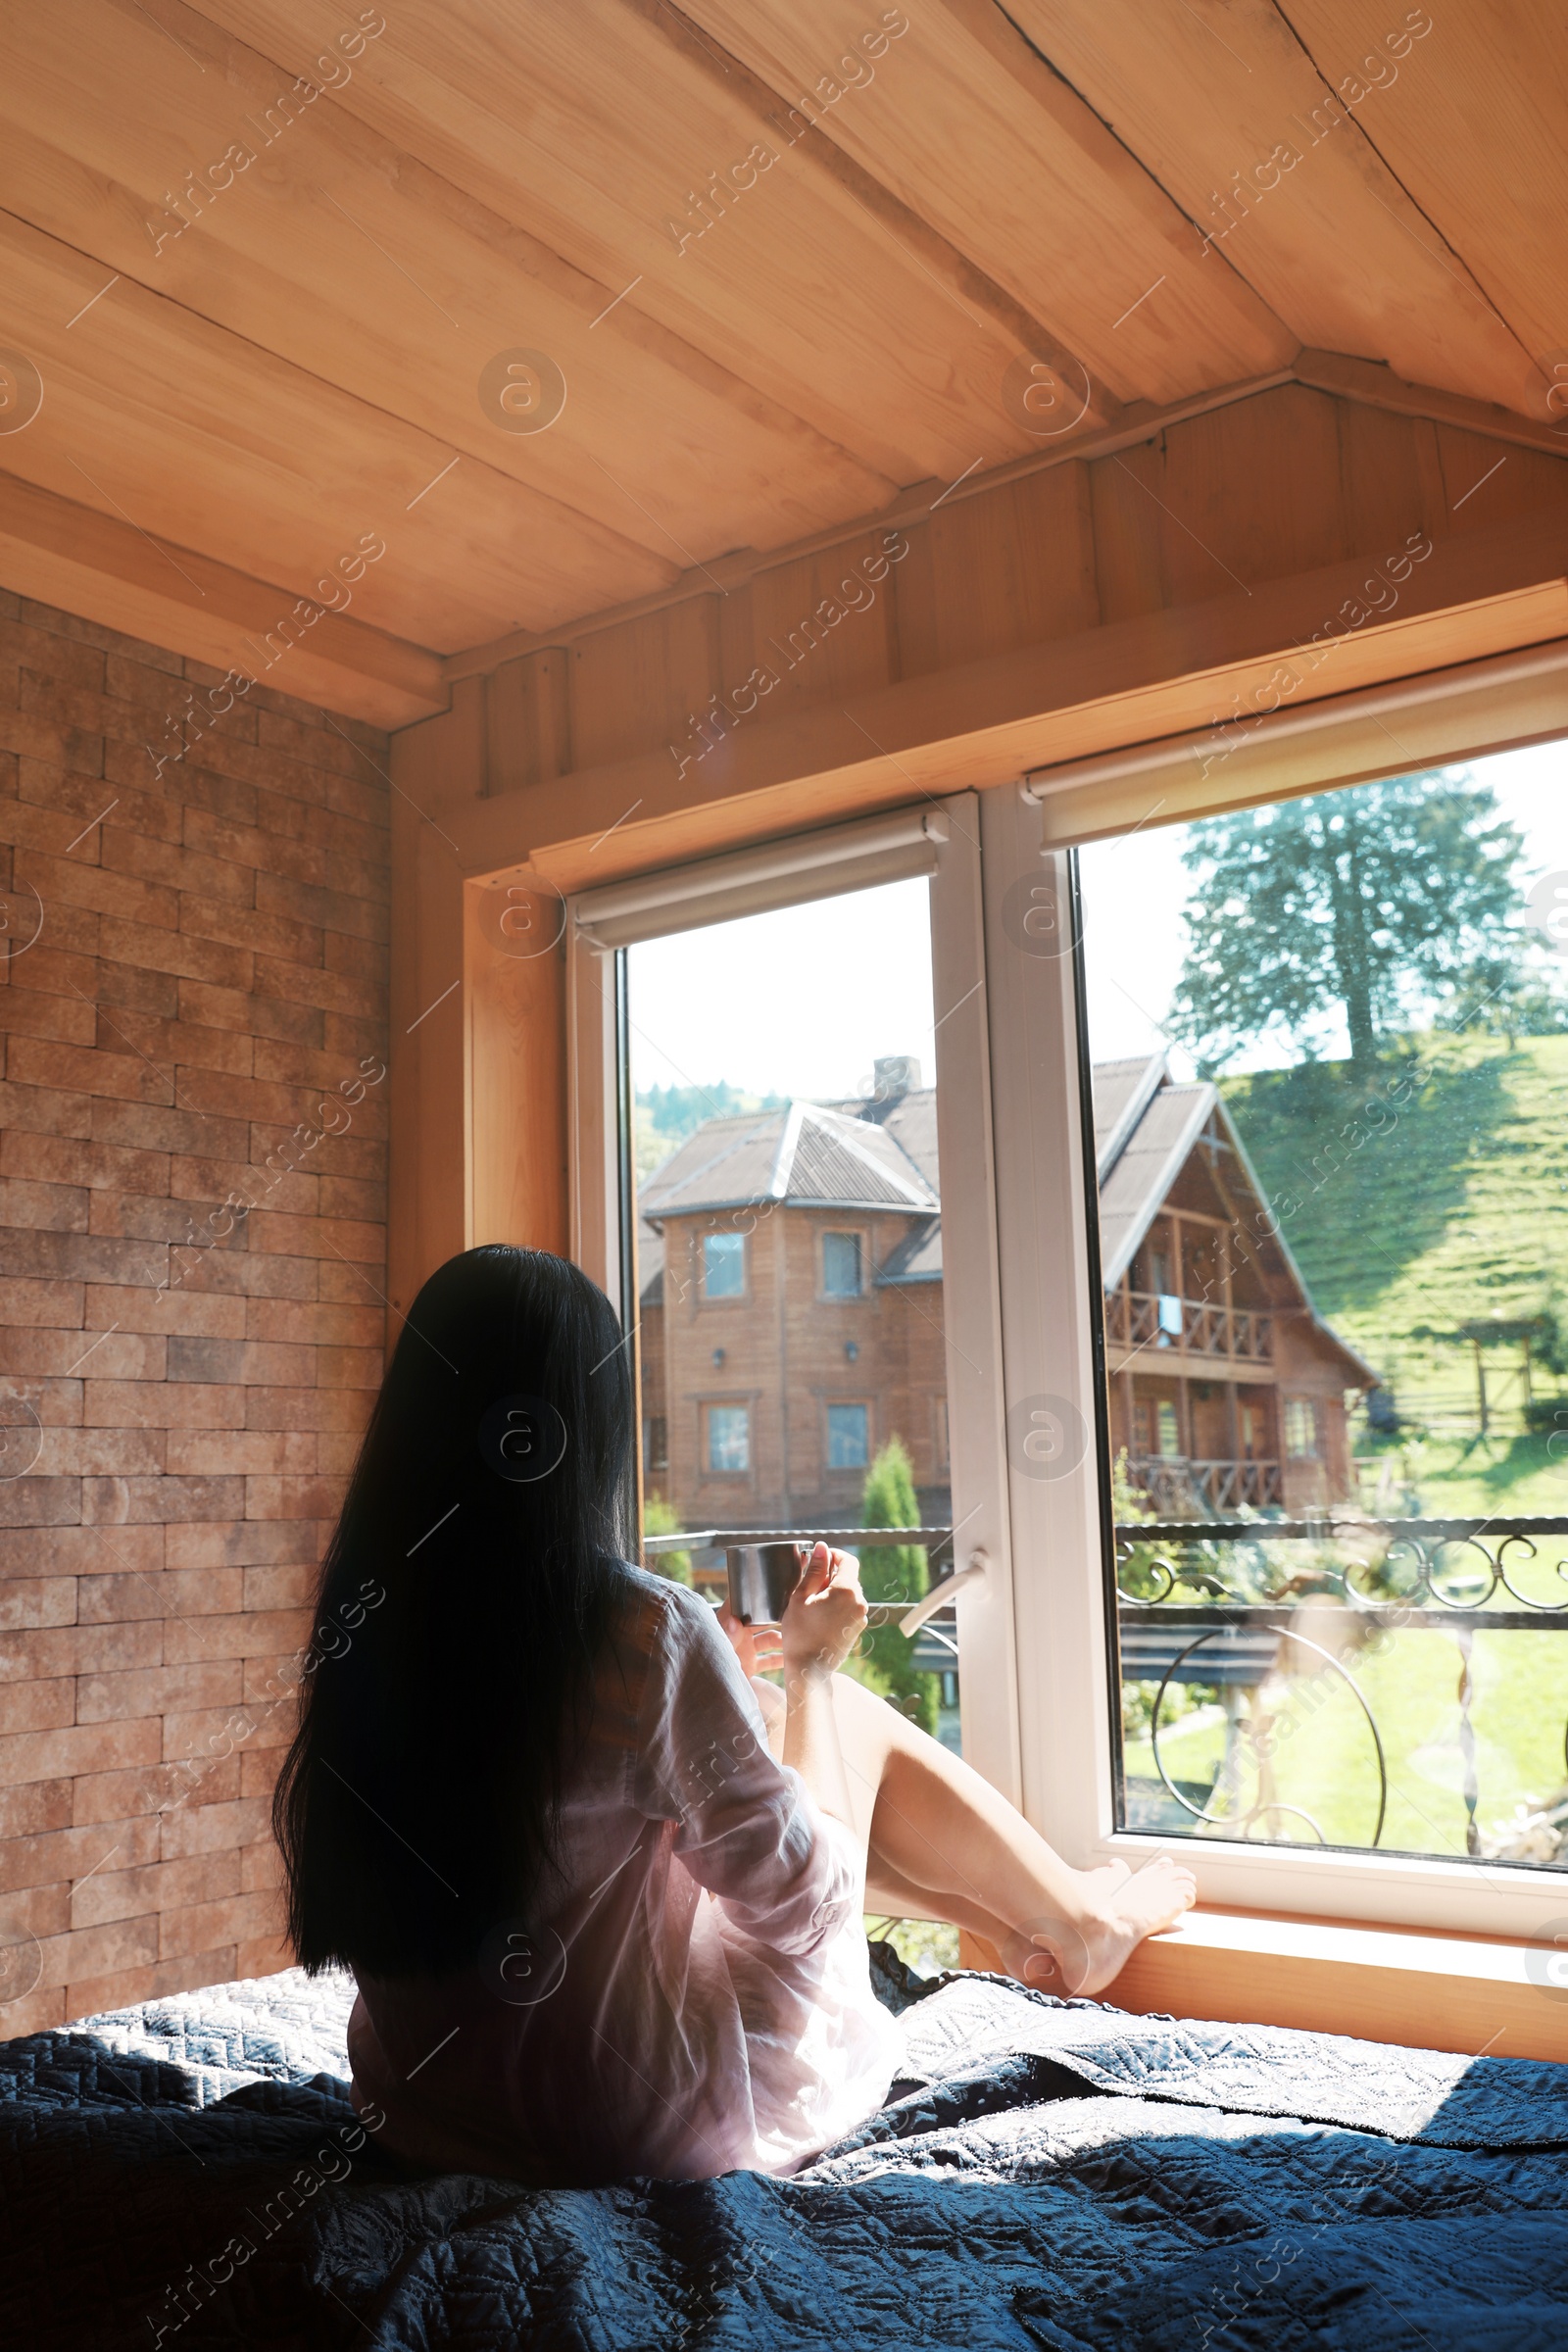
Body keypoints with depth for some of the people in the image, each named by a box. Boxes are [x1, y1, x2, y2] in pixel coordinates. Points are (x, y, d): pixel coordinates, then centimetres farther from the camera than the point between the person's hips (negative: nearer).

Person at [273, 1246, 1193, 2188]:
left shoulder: (363, 1617, -6)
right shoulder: (646, 1629, -26)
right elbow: (804, 1899, -13)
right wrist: (816, 1664, -1)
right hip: (669, 2126, -6)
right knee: (853, 1716, 9)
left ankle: (1016, 1921, 40)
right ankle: (1076, 1923, 35)